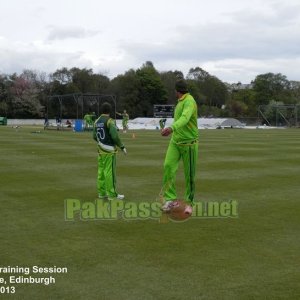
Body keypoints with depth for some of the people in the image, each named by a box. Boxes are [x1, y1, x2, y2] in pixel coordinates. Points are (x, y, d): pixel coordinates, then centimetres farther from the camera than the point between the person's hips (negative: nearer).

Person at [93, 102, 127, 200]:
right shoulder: (110, 121, -13)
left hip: (101, 150, 7)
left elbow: (94, 136, 13)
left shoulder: (97, 121, 8)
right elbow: (115, 136, -20)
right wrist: (122, 147, -10)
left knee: (101, 171, 10)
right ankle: (112, 194, -1)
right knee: (110, 172, -5)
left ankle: (101, 192, 15)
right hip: (109, 150, -7)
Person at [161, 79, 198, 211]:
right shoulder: (180, 101, 12)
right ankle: (169, 199, -11)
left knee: (189, 173, 3)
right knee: (168, 166, -12)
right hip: (175, 141, 7)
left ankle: (189, 200, 20)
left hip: (188, 143, -7)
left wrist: (172, 128, -50)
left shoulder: (189, 101, -16)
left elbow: (185, 118, -34)